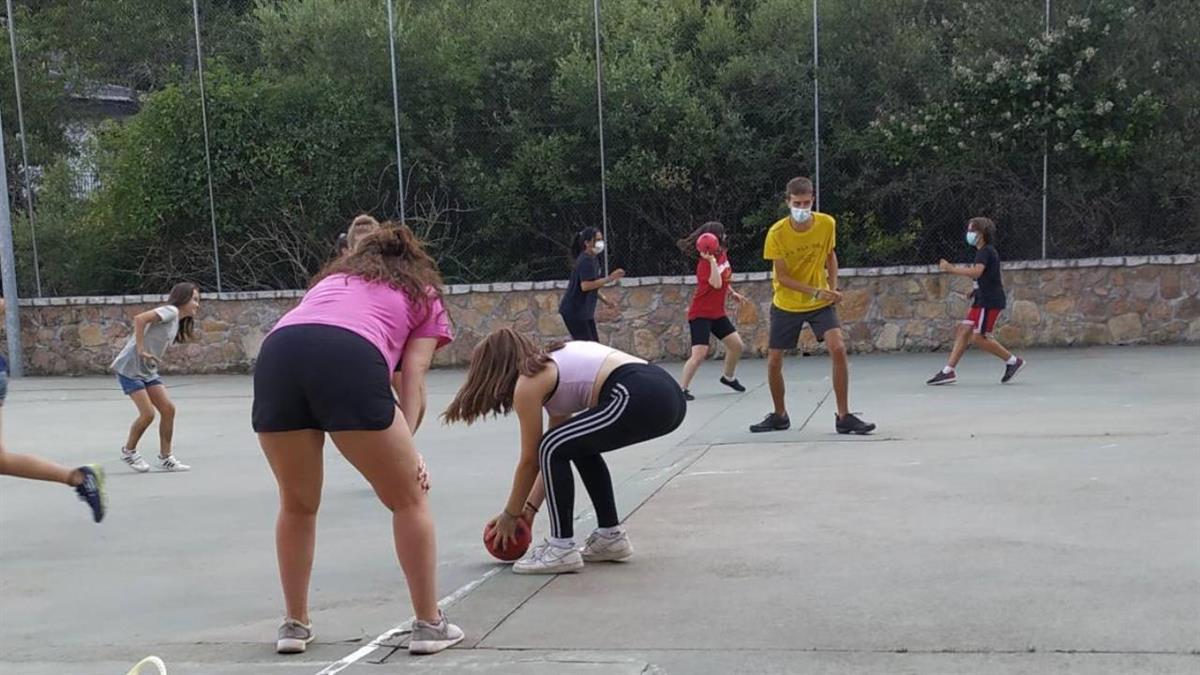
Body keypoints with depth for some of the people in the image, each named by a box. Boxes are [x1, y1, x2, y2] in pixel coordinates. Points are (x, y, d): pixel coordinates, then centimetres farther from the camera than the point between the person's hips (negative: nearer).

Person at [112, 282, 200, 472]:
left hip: (148, 371, 9)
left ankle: (165, 458, 8)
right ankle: (128, 451, 12)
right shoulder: (170, 311, -14)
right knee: (148, 413, -12)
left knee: (168, 409, 0)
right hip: (130, 368, -9)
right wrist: (140, 350, -27)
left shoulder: (177, 321, 13)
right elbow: (139, 319, -27)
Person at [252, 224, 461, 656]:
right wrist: (403, 447, 9)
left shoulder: (333, 278, 41)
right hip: (351, 357, -4)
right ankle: (429, 625, 18)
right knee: (408, 499, 14)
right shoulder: (423, 295, 30)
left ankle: (295, 625, 29)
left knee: (297, 504, 23)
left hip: (277, 353, 4)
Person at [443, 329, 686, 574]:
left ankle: (561, 549, 3)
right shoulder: (552, 364, 27)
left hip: (638, 399, -10)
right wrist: (531, 506, 35)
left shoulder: (528, 382, 3)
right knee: (579, 444, 26)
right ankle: (611, 536, 30)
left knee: (553, 449, -2)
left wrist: (510, 515, 22)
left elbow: (530, 459, 9)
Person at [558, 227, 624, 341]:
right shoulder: (586, 261, -18)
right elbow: (585, 286, -29)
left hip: (585, 311, 10)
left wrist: (604, 300, 12)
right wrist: (609, 279, -27)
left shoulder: (593, 260, 13)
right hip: (574, 311, -10)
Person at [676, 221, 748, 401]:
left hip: (718, 313, 9)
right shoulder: (705, 263, -21)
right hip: (701, 314, -8)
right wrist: (712, 260, -41)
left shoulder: (723, 254, 4)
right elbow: (716, 283, -36)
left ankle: (729, 377, 36)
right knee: (699, 354, -19)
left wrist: (732, 293, 18)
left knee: (737, 345, 13)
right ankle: (682, 388, -9)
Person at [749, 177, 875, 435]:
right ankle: (780, 416, 25)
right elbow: (781, 277, -16)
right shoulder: (777, 233, -18)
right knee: (773, 361, 2)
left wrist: (833, 287, -5)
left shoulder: (827, 224, -11)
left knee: (838, 349, -19)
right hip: (786, 305, 0)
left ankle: (843, 417, -9)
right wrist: (816, 291, -26)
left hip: (821, 303, 0)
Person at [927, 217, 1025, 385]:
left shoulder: (985, 251, -13)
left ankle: (1013, 360, 2)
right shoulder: (986, 252, 19)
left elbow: (976, 272, -30)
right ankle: (949, 371, 1)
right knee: (964, 331, 3)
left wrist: (951, 269, -29)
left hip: (989, 302, -10)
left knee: (979, 338, -10)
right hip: (982, 301, 10)